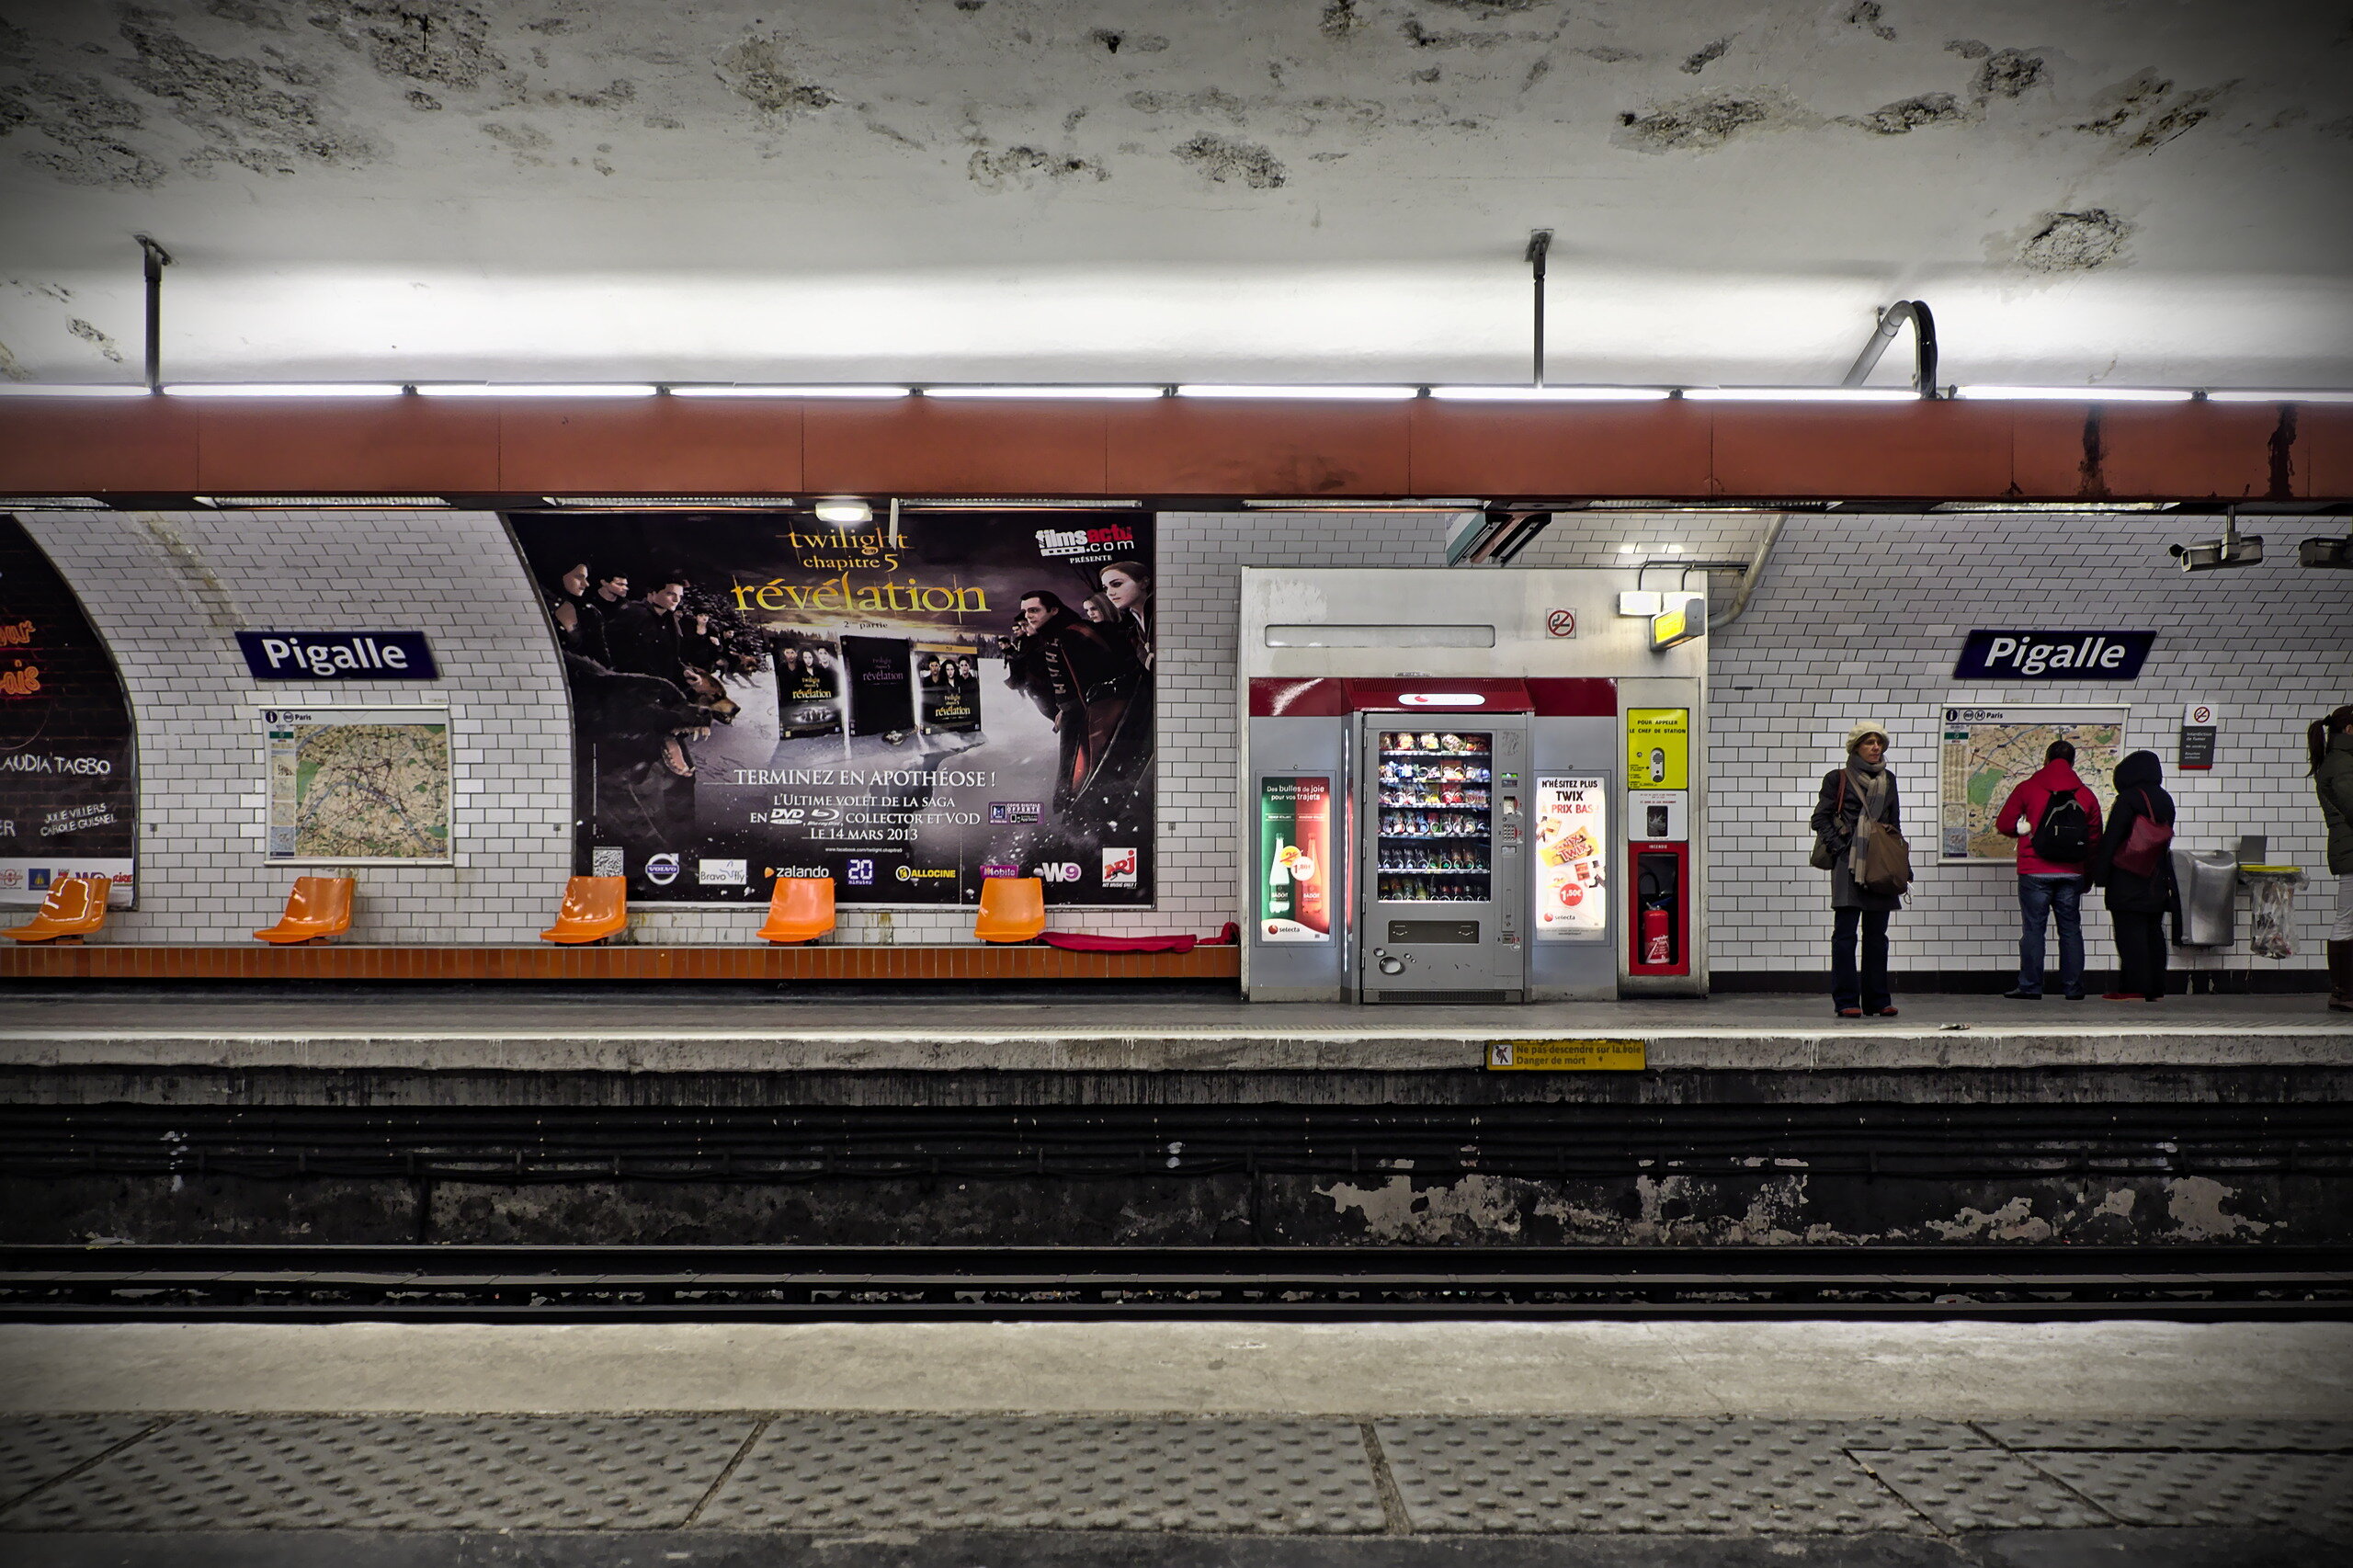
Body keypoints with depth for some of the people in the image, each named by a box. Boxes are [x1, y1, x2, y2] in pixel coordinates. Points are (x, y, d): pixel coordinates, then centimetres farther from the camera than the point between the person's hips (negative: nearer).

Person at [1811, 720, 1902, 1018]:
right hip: (1848, 863, -5)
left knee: (1877, 934, 7)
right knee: (1845, 932, -6)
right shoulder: (1838, 778, 3)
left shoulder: (1888, 779, 17)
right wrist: (1839, 848, -12)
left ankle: (1877, 1000, 13)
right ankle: (1846, 1001, -2)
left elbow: (1895, 823, 22)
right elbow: (1821, 818, -1)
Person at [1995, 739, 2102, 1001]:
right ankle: (2074, 987, 13)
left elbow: (2003, 824, -2)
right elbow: (2094, 839, 10)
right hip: (2072, 873, 3)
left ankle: (2030, 987, 0)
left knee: (2033, 928, 0)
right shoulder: (2085, 795, 6)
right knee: (2071, 929, 10)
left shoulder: (2027, 788, -3)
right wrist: (2087, 872, 21)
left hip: (2035, 872, -3)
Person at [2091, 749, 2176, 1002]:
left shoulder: (2127, 799, -12)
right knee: (2154, 934, 11)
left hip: (2128, 881, -8)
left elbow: (2110, 839, -14)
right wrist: (2163, 874, 21)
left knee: (2130, 935, -6)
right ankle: (2156, 989, 14)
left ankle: (2134, 988, -8)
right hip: (2157, 881, 8)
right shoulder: (2165, 800, 12)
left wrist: (2100, 873, -9)